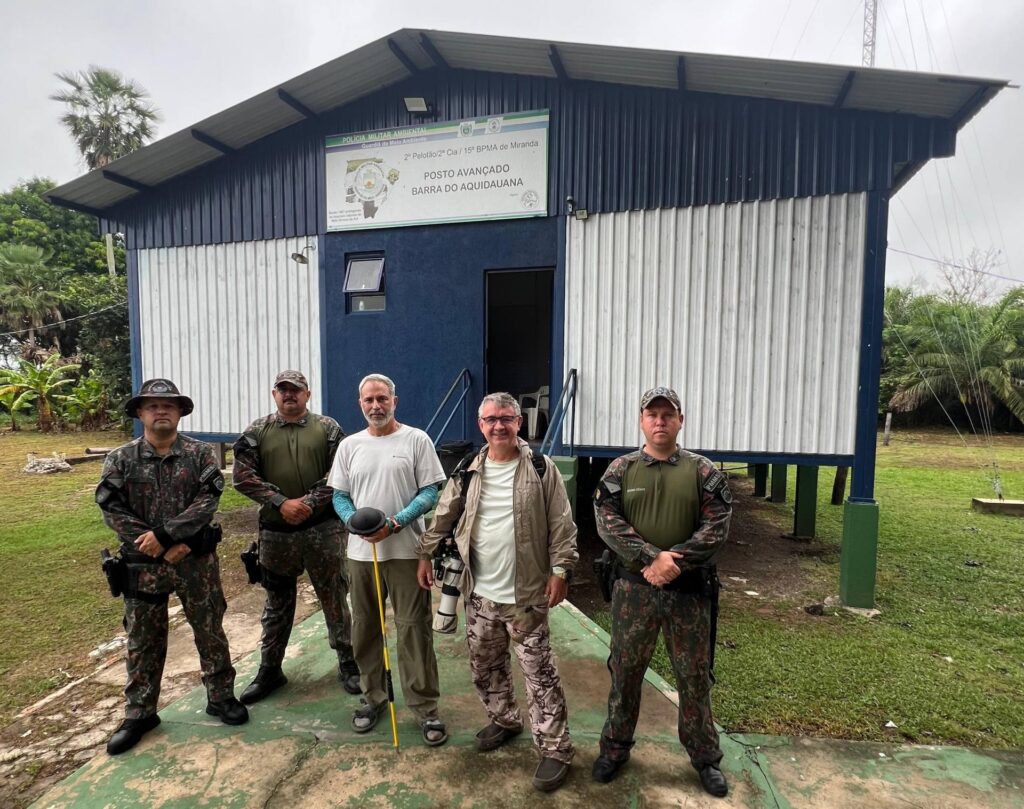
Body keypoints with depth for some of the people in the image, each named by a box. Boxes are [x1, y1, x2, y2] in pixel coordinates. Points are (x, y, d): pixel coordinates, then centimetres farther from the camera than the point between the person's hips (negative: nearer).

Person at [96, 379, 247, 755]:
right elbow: (112, 511, -9)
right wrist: (165, 549, -15)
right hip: (143, 564, 1)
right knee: (143, 640, 13)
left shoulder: (201, 453, -4)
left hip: (197, 561, 0)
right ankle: (139, 712, 31)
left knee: (210, 631, 10)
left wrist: (163, 533, -21)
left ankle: (221, 696, 28)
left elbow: (207, 502, -13)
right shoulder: (120, 459, -2)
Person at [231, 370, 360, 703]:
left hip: (323, 529, -1)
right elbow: (243, 476, -3)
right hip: (275, 532, 2)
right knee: (277, 603, 16)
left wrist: (310, 502, -16)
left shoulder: (327, 427, 1)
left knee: (334, 598, 8)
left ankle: (347, 662, 24)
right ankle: (269, 670, 32)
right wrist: (281, 503, -13)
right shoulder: (257, 431, 4)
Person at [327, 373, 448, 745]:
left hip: (406, 551, -4)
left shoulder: (416, 440, -4)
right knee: (365, 628, 15)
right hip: (360, 551, 4)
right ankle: (373, 697, 34)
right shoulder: (349, 445, 7)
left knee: (413, 628, 1)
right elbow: (339, 496, 8)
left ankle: (425, 708, 15)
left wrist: (394, 523, -17)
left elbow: (430, 492, -7)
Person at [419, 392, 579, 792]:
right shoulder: (467, 472, 2)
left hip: (526, 593, -4)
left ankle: (555, 749, 17)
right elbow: (443, 516, 10)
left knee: (539, 672, 3)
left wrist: (560, 569, -11)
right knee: (484, 664, 19)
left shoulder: (541, 468, -9)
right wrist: (425, 553, 10)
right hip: (480, 592, 5)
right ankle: (504, 720, 41)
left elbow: (561, 524, -7)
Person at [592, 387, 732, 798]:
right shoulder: (620, 470, 0)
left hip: (689, 591, 0)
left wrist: (675, 560, -19)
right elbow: (607, 522, -10)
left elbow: (717, 526, -8)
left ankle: (705, 756, 35)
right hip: (633, 588, 0)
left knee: (694, 676, 13)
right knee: (624, 671, 14)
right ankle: (615, 746, 35)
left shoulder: (703, 471, 0)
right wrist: (651, 559, -20)